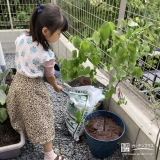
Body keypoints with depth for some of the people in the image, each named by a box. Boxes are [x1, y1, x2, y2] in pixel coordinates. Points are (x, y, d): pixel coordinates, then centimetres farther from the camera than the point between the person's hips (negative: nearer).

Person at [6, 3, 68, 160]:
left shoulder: (21, 37, -11)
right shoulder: (47, 55, -27)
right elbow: (50, 76, -9)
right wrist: (56, 87, 10)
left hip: (18, 80, 7)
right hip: (33, 87, -6)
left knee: (23, 112, 30)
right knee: (41, 120, 8)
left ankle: (23, 132, 58)